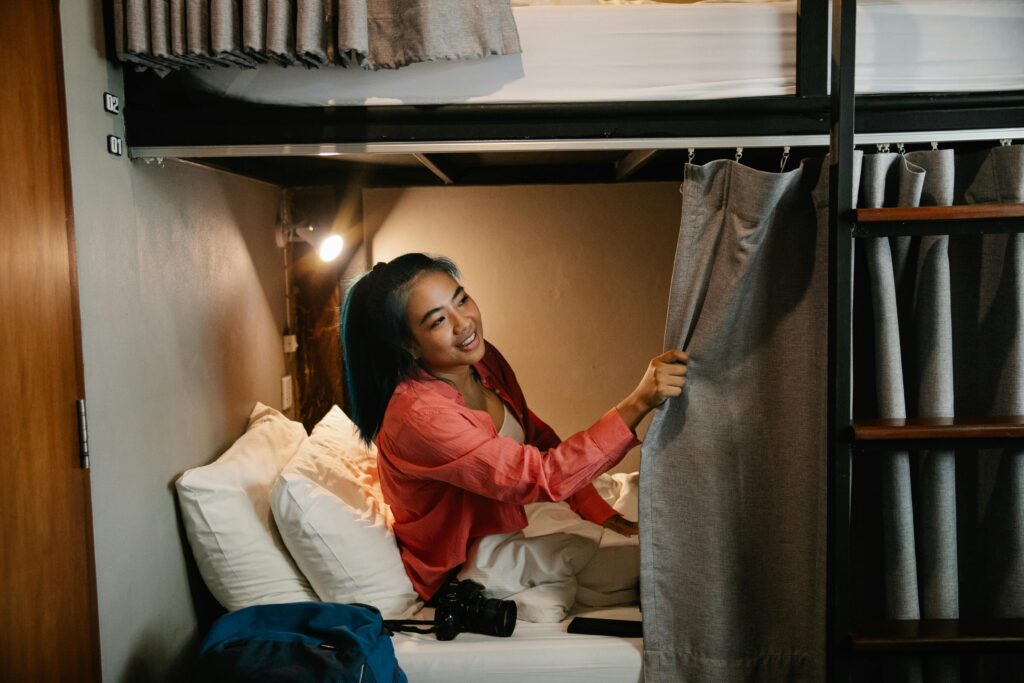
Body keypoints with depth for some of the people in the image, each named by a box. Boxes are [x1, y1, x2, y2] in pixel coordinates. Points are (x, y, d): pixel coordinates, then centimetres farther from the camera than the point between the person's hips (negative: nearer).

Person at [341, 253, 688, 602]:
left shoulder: (483, 358, -10)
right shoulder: (417, 414, -34)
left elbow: (538, 439, 1)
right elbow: (541, 476, -37)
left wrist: (603, 514, -7)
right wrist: (638, 402, -44)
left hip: (509, 522, 7)